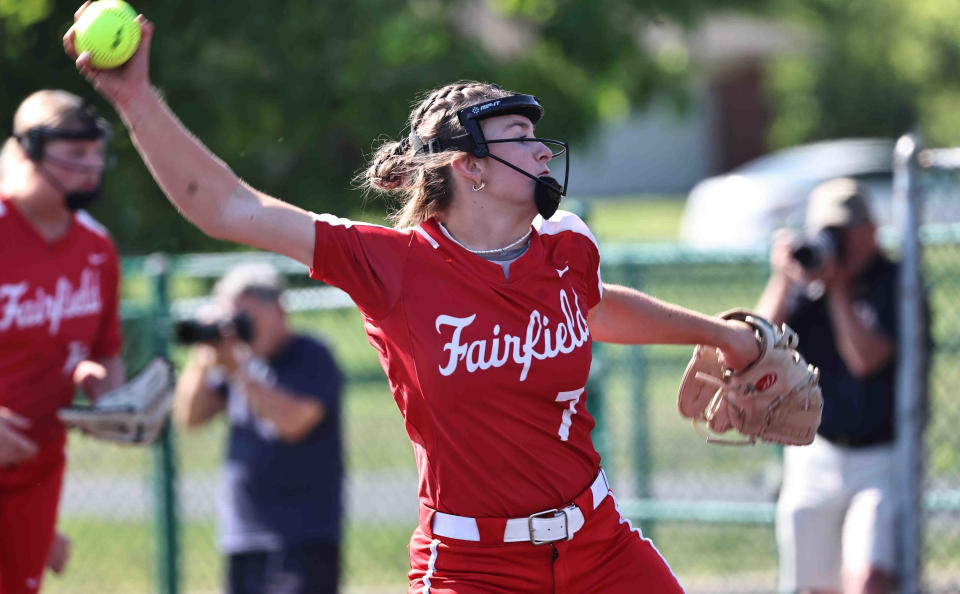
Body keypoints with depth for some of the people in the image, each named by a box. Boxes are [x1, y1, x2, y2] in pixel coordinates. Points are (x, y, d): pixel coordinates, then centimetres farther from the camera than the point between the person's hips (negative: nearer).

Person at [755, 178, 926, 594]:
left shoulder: (895, 286, -7)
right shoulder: (805, 287, 6)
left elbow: (866, 359, -19)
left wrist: (839, 289, -18)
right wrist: (783, 280, -15)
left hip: (880, 462, -5)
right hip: (812, 461, 5)